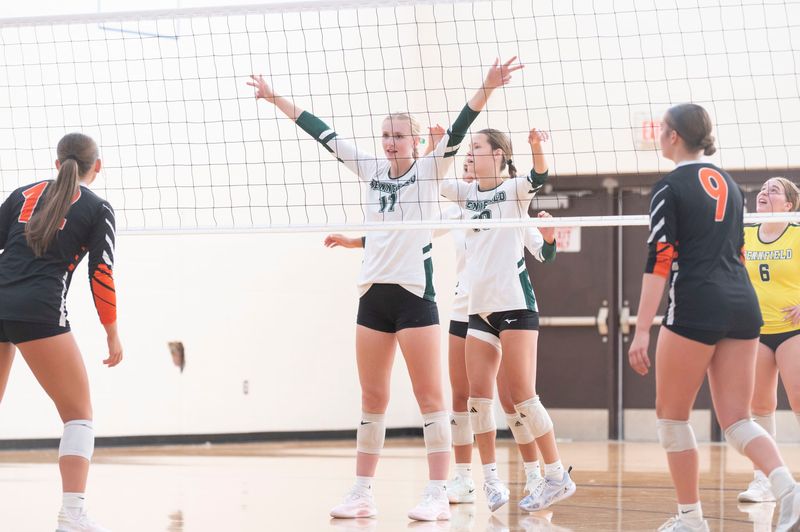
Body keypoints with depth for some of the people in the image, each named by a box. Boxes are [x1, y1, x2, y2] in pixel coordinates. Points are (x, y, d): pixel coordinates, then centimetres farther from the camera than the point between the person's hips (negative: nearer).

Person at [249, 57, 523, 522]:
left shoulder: (429, 170, 0)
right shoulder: (372, 170, 13)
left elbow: (458, 130, -13)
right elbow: (324, 134, 15)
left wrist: (487, 88, -27)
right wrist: (275, 99, 16)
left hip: (415, 294, -5)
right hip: (373, 294, 5)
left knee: (430, 396, -4)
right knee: (373, 399, 9)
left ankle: (438, 496, -4)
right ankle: (363, 493, 13)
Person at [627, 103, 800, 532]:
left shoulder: (669, 187, -5)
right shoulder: (728, 184, 16)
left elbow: (659, 261, -12)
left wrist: (642, 331, -14)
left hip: (696, 308, -7)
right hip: (743, 304, 7)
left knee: (672, 415, 9)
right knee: (737, 419, 5)